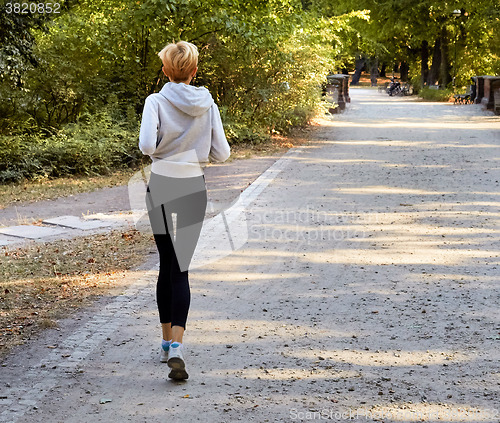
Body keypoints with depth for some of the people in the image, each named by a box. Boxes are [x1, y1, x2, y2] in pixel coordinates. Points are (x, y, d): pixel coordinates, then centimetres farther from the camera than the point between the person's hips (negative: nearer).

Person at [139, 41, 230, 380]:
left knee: (168, 265, 14)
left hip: (161, 186, 0)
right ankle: (176, 346, -16)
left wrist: (161, 148, 2)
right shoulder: (207, 105, -1)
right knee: (180, 268, 0)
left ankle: (167, 342, 23)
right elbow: (222, 153, 0)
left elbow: (147, 145, -20)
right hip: (194, 188, 1)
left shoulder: (157, 102, -8)